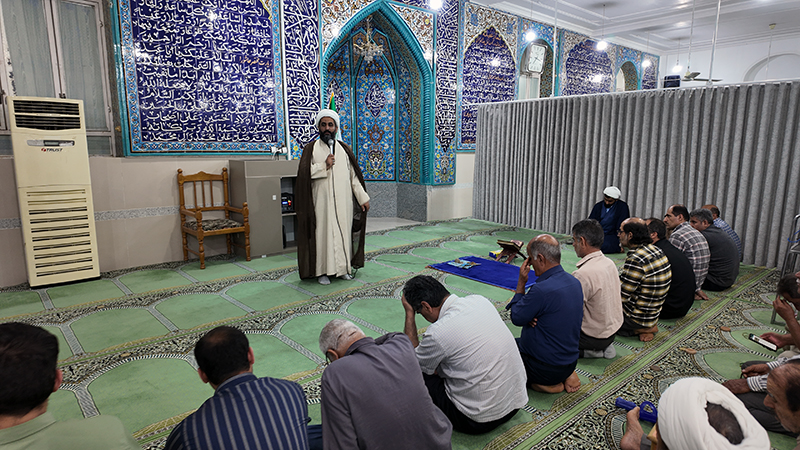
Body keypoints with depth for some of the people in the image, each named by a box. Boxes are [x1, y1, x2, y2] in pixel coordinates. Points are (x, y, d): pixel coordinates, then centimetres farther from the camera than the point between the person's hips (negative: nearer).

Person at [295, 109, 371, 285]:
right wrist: (324, 166, -15)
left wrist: (363, 197, 6)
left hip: (343, 202, 3)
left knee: (343, 231, 6)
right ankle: (322, 270, 6)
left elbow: (353, 175, 10)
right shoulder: (311, 148, 4)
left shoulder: (344, 149, 11)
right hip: (322, 202, -3)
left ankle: (343, 267, 18)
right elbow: (303, 172, -7)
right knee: (323, 232, -2)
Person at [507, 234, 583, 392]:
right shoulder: (574, 282, -2)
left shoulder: (542, 290, -31)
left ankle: (547, 384, 1)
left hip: (545, 369, -8)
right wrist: (530, 317, -10)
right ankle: (566, 376, 12)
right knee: (515, 342, 28)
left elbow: (516, 318, -15)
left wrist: (521, 283, -10)